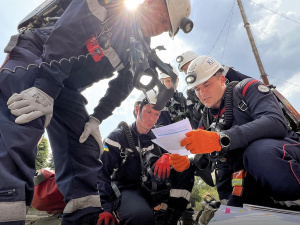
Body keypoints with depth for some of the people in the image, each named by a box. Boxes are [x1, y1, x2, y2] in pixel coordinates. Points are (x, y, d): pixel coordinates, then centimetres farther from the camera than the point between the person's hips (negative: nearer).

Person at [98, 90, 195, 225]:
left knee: (185, 170, -18)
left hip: (153, 190, 6)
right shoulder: (118, 137, -4)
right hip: (126, 191, -6)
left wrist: (167, 157, -22)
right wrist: (106, 208, -17)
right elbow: (103, 174, -7)